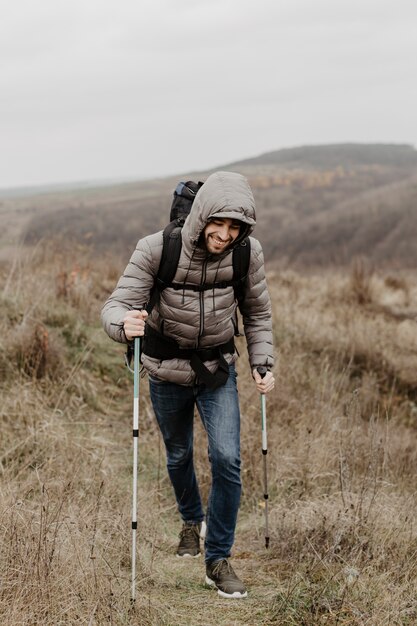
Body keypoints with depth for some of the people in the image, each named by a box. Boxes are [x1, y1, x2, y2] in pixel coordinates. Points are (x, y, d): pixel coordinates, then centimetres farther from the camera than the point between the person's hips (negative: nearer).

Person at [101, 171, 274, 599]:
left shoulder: (248, 253, -18)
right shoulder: (156, 249, -26)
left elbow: (257, 314, -2)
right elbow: (116, 306, -28)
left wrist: (263, 363, -12)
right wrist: (125, 323, -51)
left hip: (219, 371, 0)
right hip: (167, 373, 0)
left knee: (227, 459, -13)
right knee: (178, 456, 19)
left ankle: (218, 560, 3)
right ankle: (192, 520, 51)